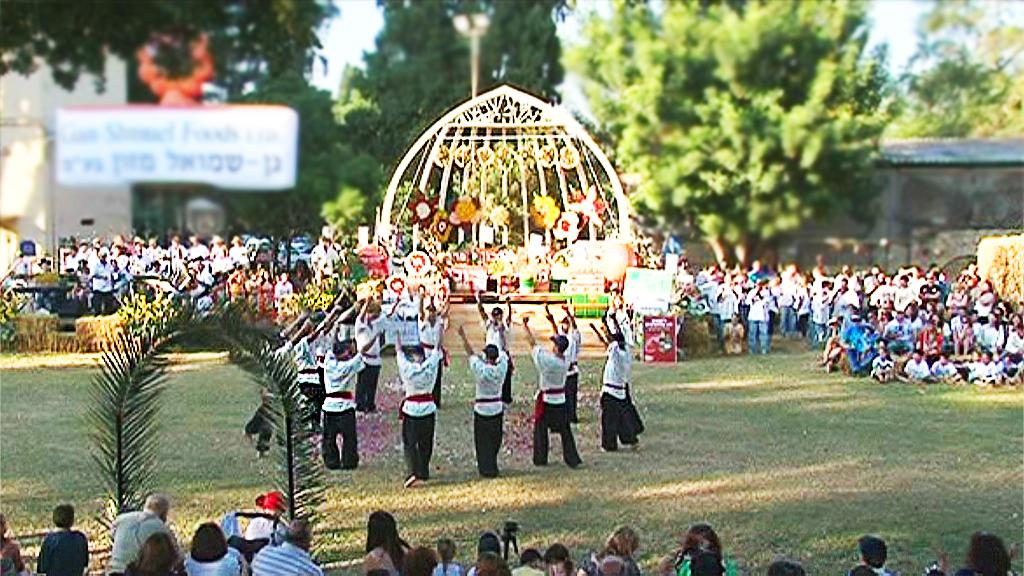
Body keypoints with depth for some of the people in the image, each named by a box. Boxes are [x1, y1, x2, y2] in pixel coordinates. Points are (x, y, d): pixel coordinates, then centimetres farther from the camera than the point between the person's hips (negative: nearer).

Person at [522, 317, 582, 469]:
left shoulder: (547, 360, -21)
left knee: (540, 429, 10)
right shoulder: (565, 362, -5)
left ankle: (540, 459, 15)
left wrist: (526, 326, -2)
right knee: (565, 430, 9)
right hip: (560, 399, 5)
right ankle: (572, 460, 9)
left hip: (546, 399, -5)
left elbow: (533, 344, -14)